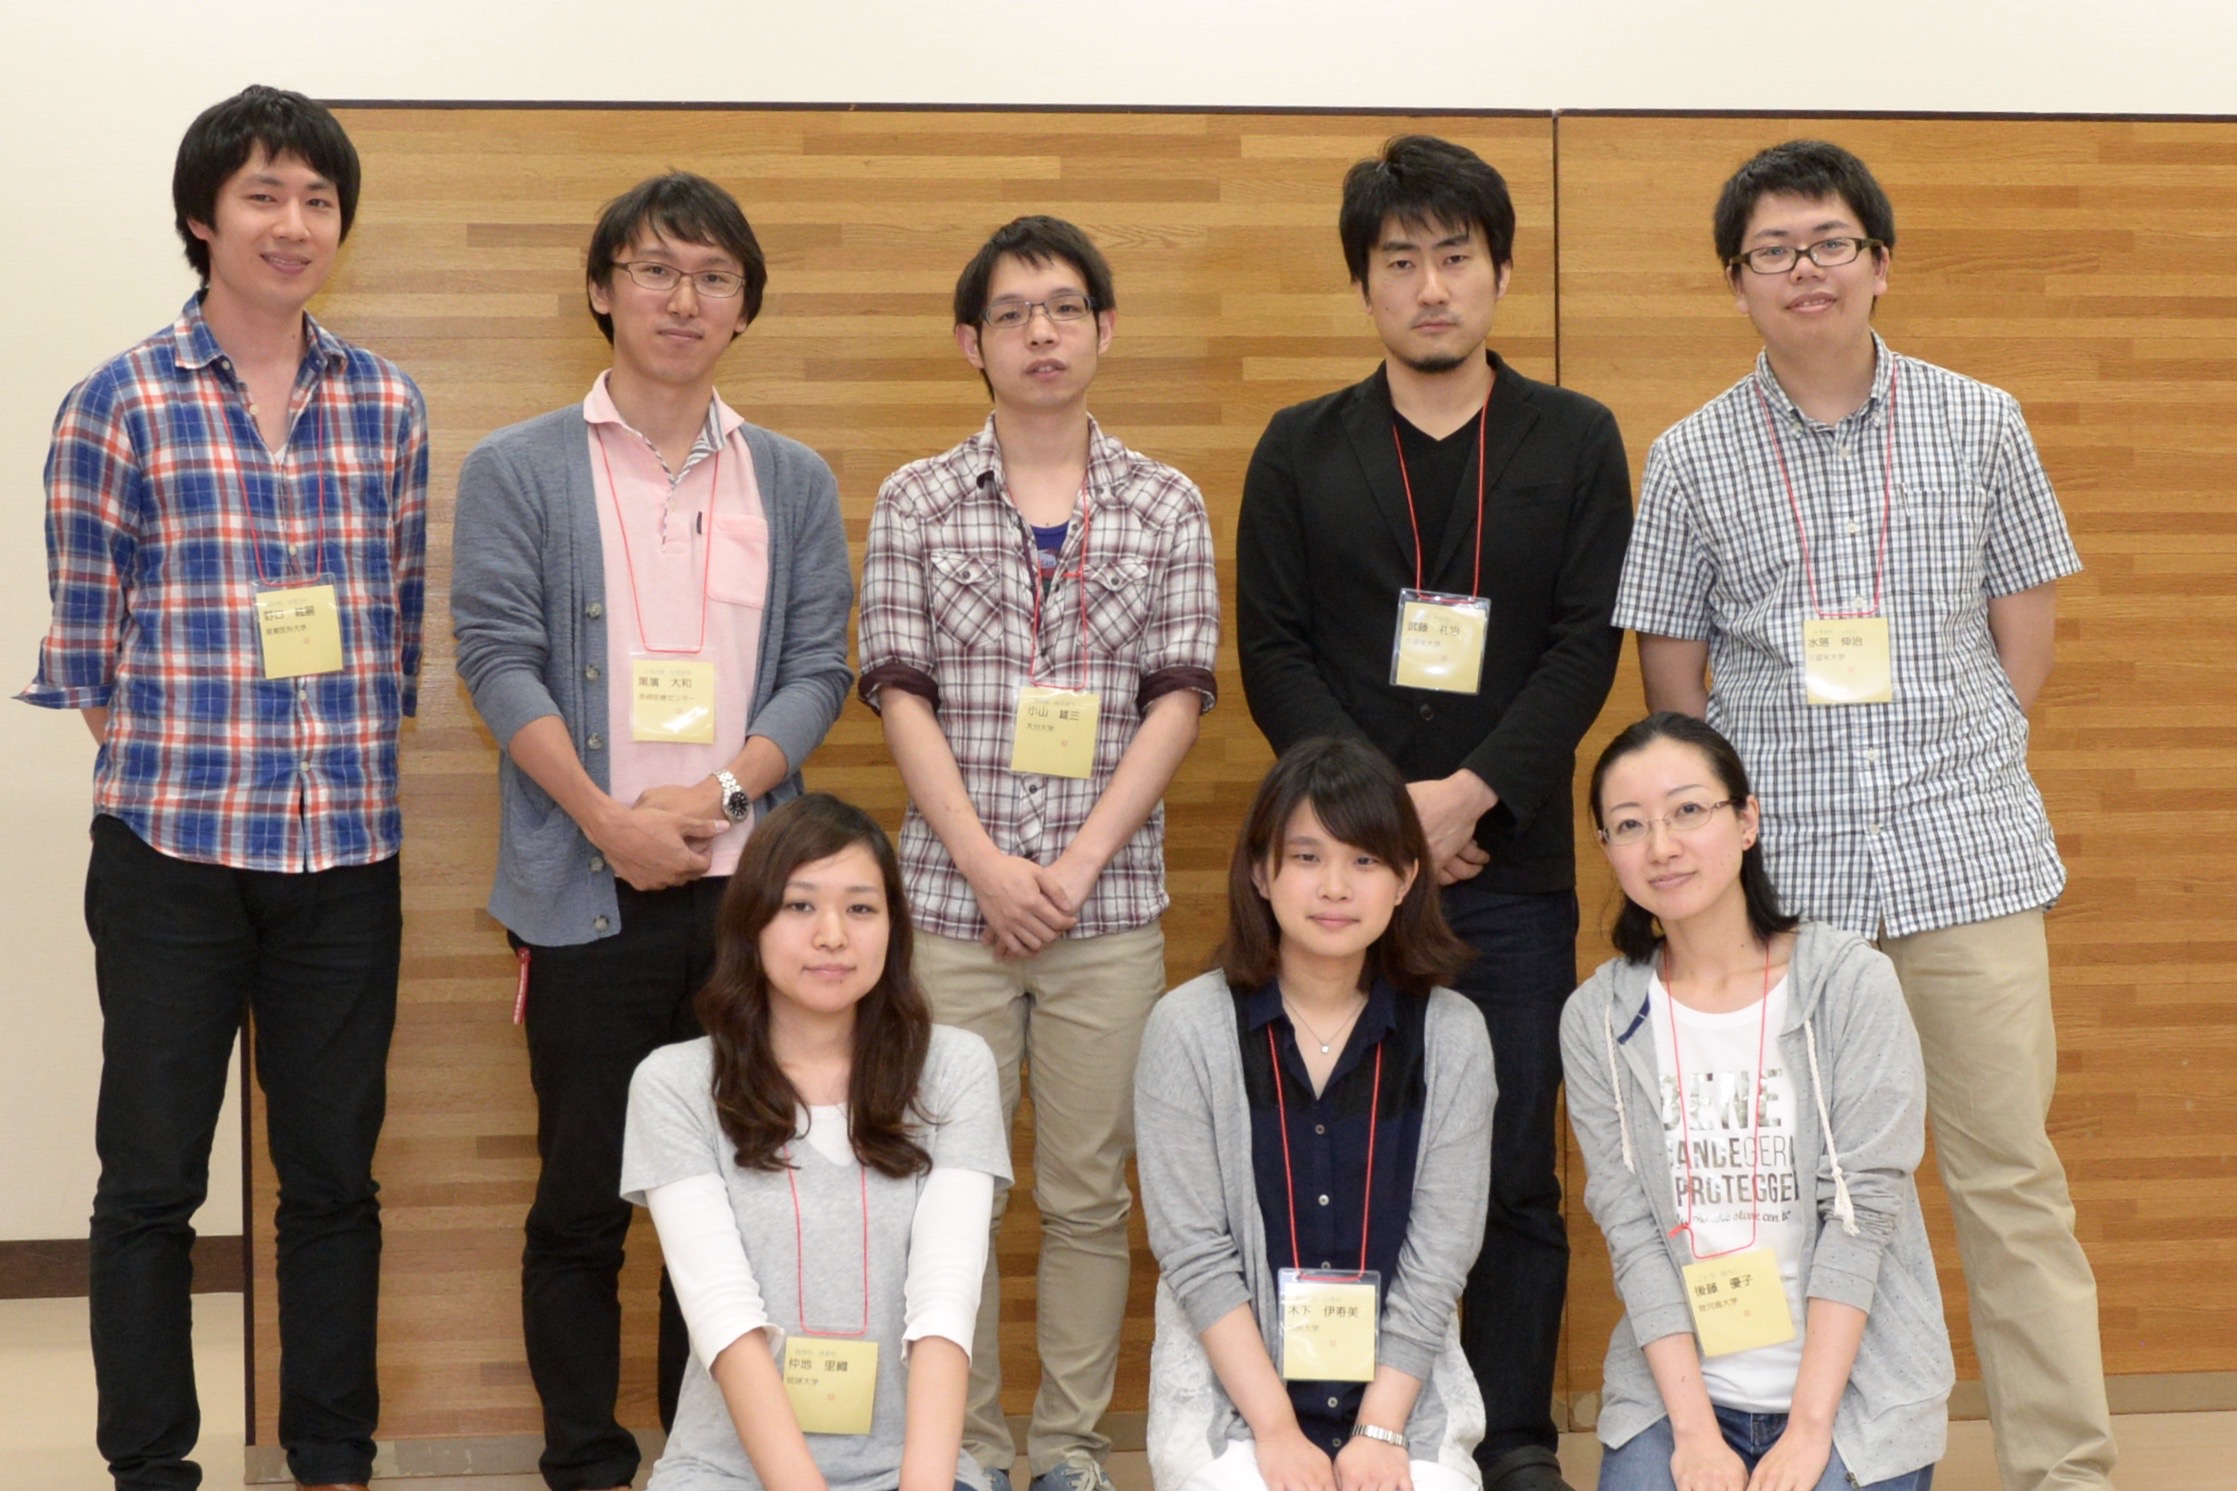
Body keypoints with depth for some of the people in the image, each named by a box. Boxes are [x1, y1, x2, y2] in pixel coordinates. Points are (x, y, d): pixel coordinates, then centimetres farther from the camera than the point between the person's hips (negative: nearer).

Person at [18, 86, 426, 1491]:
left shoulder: (387, 406, 6)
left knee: (335, 1176, 11)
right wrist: (173, 774, 0)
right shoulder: (118, 406, -4)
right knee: (153, 1177, 5)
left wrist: (354, 766, 10)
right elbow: (86, 645, -1)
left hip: (348, 848, 3)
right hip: (172, 852, -3)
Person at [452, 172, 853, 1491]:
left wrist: (720, 794, -11)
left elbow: (819, 670, 6)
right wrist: (608, 821, -14)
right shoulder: (518, 470, 5)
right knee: (585, 1197, 2)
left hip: (749, 886, 2)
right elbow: (500, 657, -3)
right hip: (586, 891, -2)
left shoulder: (795, 484, 12)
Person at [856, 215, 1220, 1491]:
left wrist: (1080, 862, -9)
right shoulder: (917, 504, 5)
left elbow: (1179, 698, 1)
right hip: (951, 894, 0)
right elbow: (903, 693, 0)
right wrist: (987, 865, -10)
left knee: (1089, 1192, 5)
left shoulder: (1168, 507, 6)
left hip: (1109, 897, 0)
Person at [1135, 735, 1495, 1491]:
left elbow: (1438, 1257, -2)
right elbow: (1193, 1252, -6)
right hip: (1227, 1395, -1)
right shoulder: (1189, 1029, -4)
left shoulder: (1452, 1038, 1)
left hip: (1405, 1391, 1)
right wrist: (1276, 1430, -12)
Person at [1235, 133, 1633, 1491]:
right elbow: (1273, 653, 2)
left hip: (1513, 866, 0)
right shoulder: (1301, 451, 9)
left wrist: (1469, 794, -13)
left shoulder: (1576, 441, 8)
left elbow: (1589, 649, -1)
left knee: (1516, 1173, 3)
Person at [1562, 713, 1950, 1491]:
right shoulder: (1598, 1020, 2)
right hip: (1676, 1386, 1)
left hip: (1854, 1385, -1)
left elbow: (1861, 1210, -9)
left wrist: (1808, 1428, -14)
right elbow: (1631, 1232, -3)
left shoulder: (1849, 981, -5)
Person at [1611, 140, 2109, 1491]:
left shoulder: (1980, 425, 6)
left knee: (2013, 1176, 1)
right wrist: (1740, 803, 4)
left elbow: (2026, 633, 11)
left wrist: (1958, 764, 6)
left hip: (1968, 852, 0)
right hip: (1777, 869, 0)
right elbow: (1671, 672, 9)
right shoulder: (1694, 457, 5)